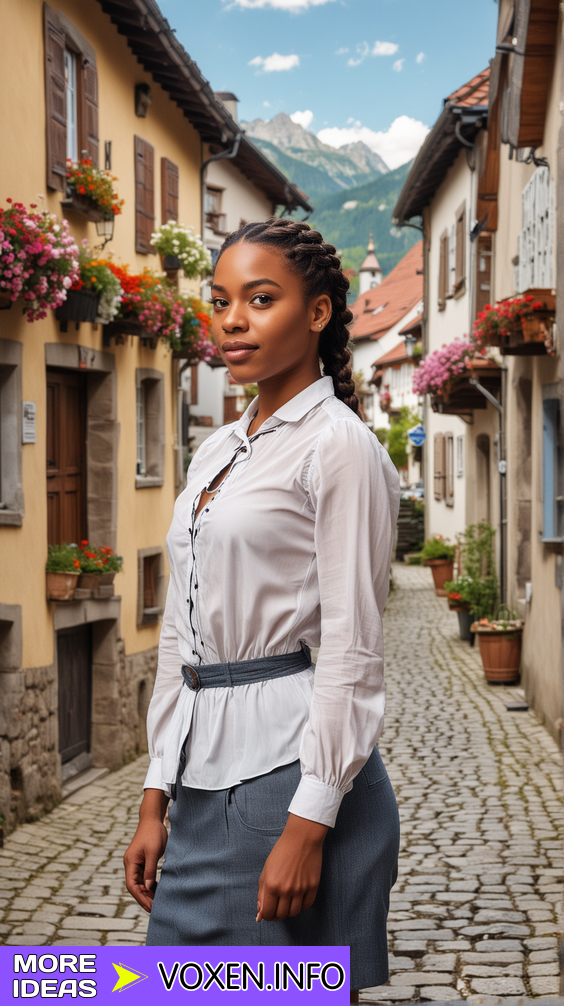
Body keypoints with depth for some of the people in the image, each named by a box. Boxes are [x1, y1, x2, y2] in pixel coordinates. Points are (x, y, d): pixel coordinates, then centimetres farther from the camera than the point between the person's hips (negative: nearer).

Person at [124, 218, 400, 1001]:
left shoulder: (340, 447, -7)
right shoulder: (215, 453, 15)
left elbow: (352, 651, -13)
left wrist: (309, 824, -17)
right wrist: (156, 798, 12)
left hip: (290, 763, -7)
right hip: (206, 774, 7)